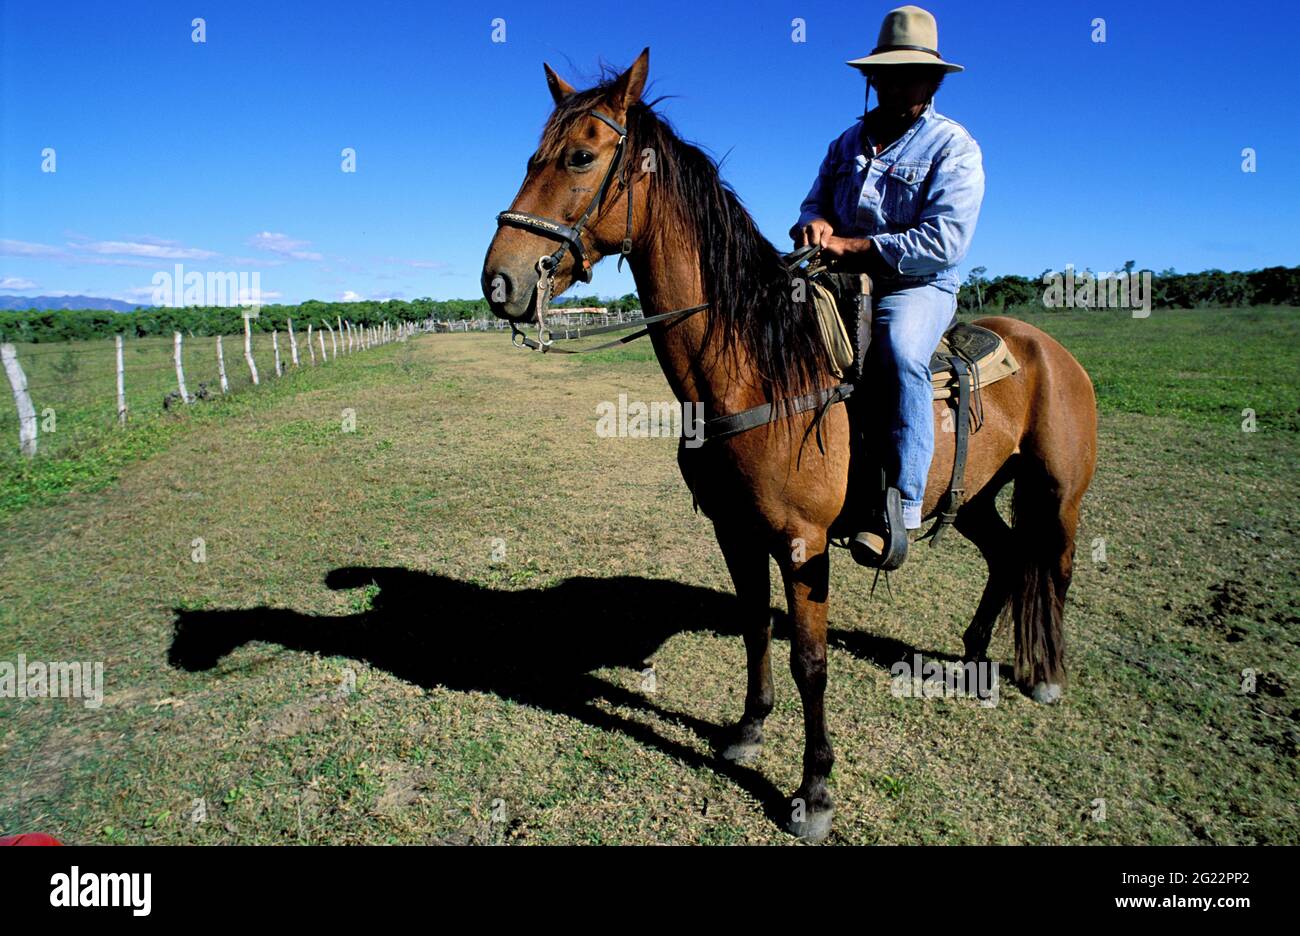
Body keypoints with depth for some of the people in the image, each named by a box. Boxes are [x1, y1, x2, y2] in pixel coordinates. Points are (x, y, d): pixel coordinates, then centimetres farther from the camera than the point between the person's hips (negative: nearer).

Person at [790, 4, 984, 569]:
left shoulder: (953, 147, -2)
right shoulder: (849, 142, 16)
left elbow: (944, 241, -15)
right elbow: (815, 202, 21)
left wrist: (850, 246, -20)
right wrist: (814, 223, -7)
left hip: (917, 287, -6)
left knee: (900, 350, -38)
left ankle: (899, 506, -37)